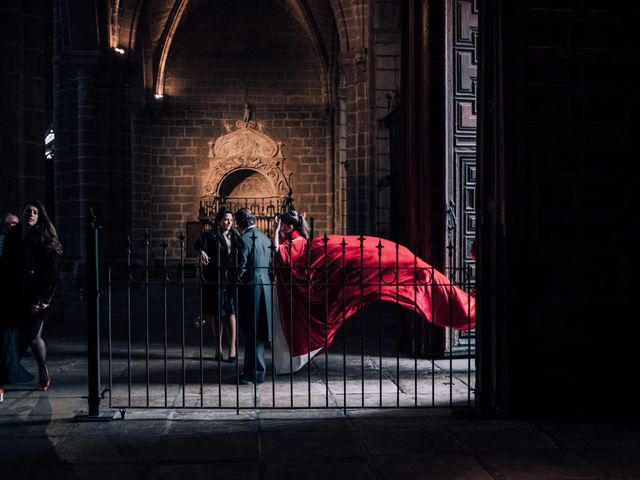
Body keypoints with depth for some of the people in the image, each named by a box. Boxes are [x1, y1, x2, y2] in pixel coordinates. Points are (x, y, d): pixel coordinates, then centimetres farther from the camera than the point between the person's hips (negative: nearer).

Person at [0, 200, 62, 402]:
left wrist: (41, 300, -11)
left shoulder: (46, 240, -1)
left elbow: (49, 273, -4)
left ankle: (43, 368, 31)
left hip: (37, 294, -2)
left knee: (34, 337, 2)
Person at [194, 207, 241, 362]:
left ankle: (232, 348, -2)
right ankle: (218, 349, 12)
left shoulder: (235, 235, 9)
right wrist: (202, 251, -36)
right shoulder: (211, 235, -2)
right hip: (216, 279, -2)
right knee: (216, 314, 4)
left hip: (231, 279, 2)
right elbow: (199, 243, -15)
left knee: (231, 312, -3)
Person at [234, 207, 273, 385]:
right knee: (257, 332, 14)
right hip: (265, 286, 8)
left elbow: (242, 268, -15)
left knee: (252, 332, -2)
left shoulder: (245, 239, -12)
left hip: (251, 288, -8)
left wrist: (241, 279, 2)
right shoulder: (265, 238, 11)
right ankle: (251, 368, 22)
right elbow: (271, 264, 14)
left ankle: (256, 372, 1)